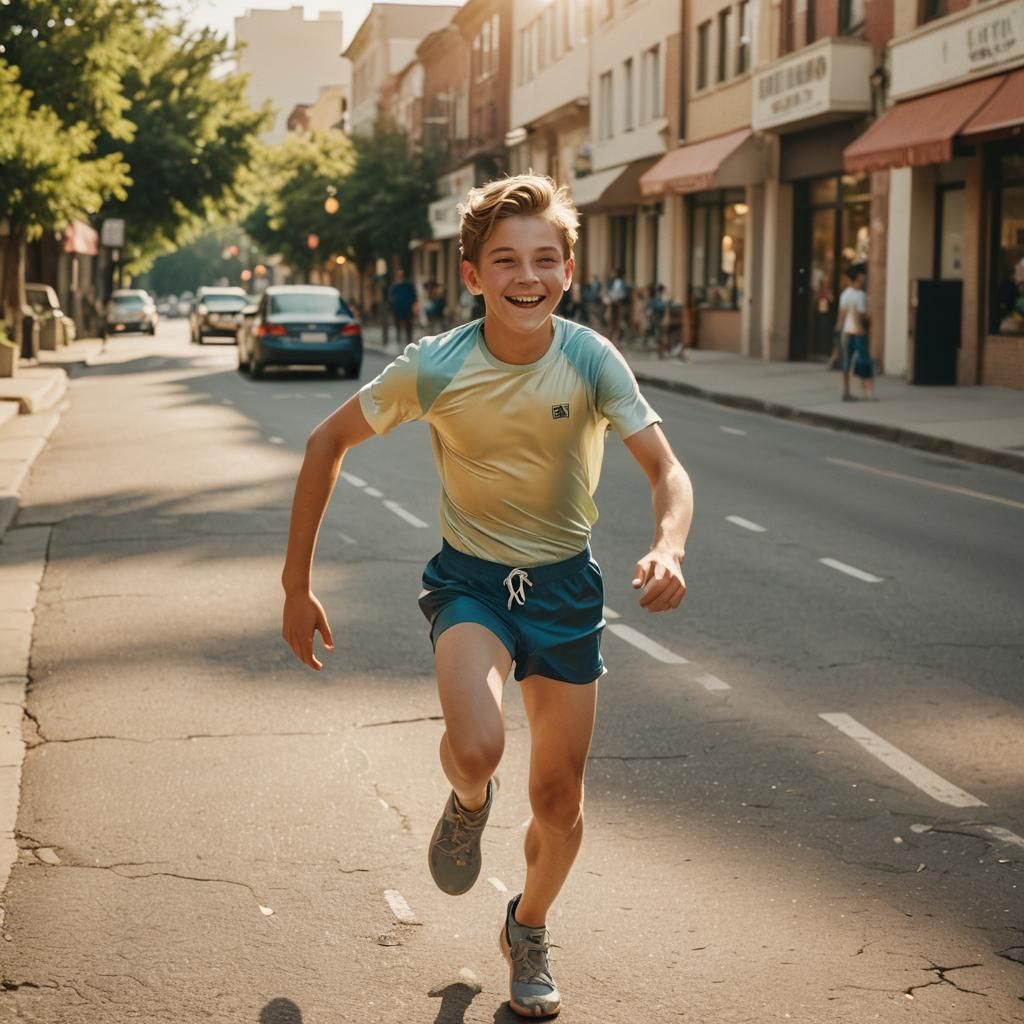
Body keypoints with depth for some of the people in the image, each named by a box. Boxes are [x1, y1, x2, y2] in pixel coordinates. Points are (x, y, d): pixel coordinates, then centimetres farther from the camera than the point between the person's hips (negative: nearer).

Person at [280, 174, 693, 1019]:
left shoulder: (593, 362, -17)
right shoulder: (434, 367, -18)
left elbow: (667, 469, -21)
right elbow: (329, 442, -6)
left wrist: (668, 548, -44)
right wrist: (298, 583, -5)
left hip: (565, 585, 2)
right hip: (470, 578, -1)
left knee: (560, 801, 7)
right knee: (477, 749, -29)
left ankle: (530, 931, 39)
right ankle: (469, 802, 10)